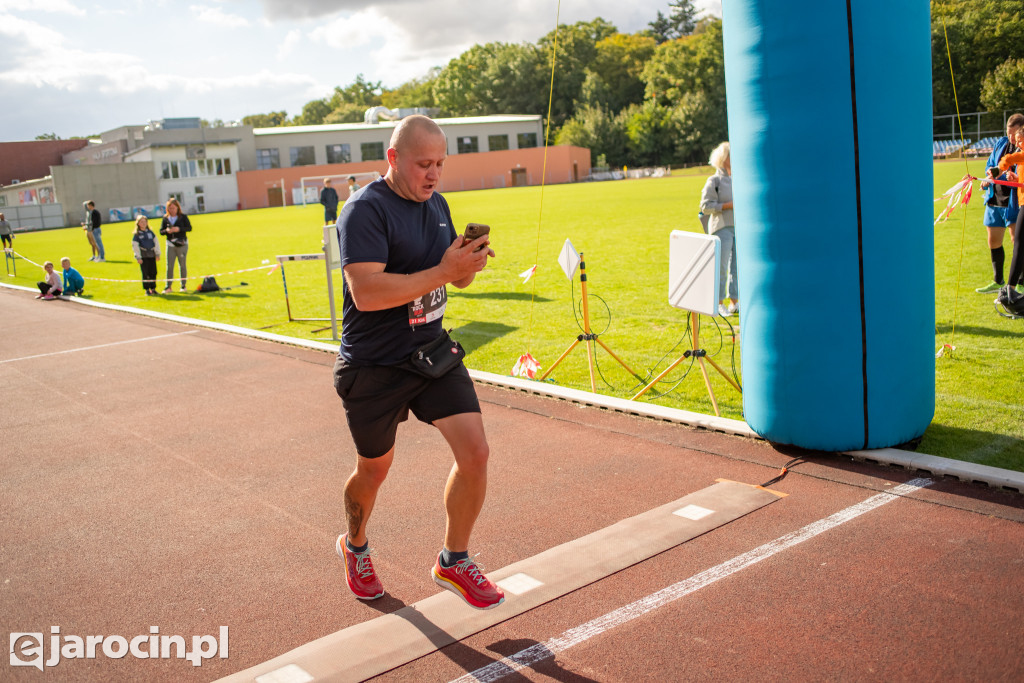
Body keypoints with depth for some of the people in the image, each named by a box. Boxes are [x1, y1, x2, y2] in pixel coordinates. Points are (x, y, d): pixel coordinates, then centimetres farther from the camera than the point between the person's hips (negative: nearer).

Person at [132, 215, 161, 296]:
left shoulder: (150, 232, 11)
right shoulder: (136, 234, 1)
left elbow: (156, 243, 13)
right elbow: (135, 246, -1)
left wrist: (157, 254, 9)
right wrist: (138, 257, -6)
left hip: (152, 255, 3)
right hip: (143, 256, -3)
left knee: (153, 272, 3)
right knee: (145, 273, -2)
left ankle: (153, 288, 14)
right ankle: (147, 290, 5)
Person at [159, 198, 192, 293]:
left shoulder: (183, 217, 1)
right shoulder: (165, 219, 7)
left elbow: (189, 228, -5)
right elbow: (161, 231, 8)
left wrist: (179, 229, -18)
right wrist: (166, 231, -14)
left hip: (182, 244, -2)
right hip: (170, 245, 2)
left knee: (182, 265, 5)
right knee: (169, 266, -4)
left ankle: (183, 285, 15)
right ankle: (168, 286, 0)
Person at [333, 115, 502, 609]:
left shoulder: (436, 204, 8)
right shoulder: (365, 210, -17)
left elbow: (457, 280, 15)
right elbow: (366, 292, -29)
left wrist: (471, 263, -8)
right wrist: (442, 271, -31)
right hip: (374, 366, -6)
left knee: (474, 453, -7)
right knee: (374, 470, 13)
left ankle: (453, 563, 14)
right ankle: (355, 546, 45)